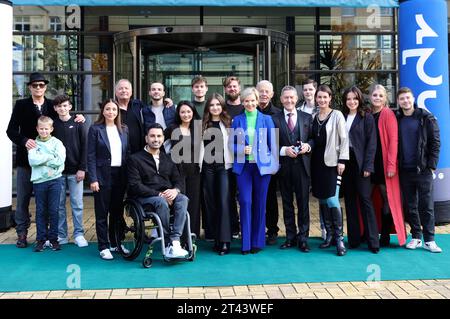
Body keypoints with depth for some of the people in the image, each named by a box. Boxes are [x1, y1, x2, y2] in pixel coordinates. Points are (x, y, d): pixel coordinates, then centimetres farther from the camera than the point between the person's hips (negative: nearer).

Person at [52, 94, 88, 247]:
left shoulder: (78, 124, 2)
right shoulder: (53, 125, 6)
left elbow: (84, 147, -1)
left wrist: (82, 168, -7)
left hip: (75, 171, -1)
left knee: (77, 204, 2)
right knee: (59, 204, 6)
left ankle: (78, 234, 11)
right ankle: (61, 235, 15)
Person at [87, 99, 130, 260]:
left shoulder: (124, 130, 11)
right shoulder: (95, 129, -2)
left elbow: (128, 153, 10)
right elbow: (91, 156, -6)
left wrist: (129, 176, 2)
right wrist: (93, 179, -12)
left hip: (120, 175, 4)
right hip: (103, 176, -4)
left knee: (118, 211, 12)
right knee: (102, 213, 2)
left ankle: (116, 243, 25)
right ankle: (104, 247, 11)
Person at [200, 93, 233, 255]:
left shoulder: (228, 123, 4)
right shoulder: (204, 125, 10)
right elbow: (201, 145, 10)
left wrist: (232, 164, -6)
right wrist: (199, 165, 3)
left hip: (224, 166, -3)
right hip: (208, 166, 3)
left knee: (224, 201, -10)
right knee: (210, 201, 6)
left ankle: (225, 240, -7)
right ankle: (215, 237, 16)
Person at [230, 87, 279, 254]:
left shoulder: (266, 119, 5)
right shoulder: (237, 120, 7)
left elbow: (273, 143, 5)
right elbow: (231, 144, 9)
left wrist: (275, 164, 0)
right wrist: (241, 150, -11)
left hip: (262, 165, 0)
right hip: (243, 166, 1)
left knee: (260, 203, 5)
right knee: (245, 202, -3)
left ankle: (257, 241, 16)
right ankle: (246, 242, 6)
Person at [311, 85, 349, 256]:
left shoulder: (337, 115, -3)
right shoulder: (314, 117, 11)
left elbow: (344, 139, -6)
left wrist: (342, 160, -11)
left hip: (331, 162, -5)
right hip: (317, 162, 5)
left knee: (332, 200, -12)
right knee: (322, 200, 8)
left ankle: (339, 238, -3)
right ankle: (329, 234, 18)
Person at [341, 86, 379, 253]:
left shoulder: (367, 118, 0)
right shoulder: (342, 118, 11)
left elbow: (371, 143, -5)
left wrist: (368, 166, -13)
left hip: (360, 164, -4)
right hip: (345, 163, 4)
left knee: (365, 199, -5)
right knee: (350, 201, 7)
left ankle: (373, 241, 1)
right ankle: (354, 238, 14)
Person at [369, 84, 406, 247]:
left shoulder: (388, 114, -6)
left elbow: (393, 140, -12)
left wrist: (391, 165, -17)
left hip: (384, 164, -5)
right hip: (370, 164, 5)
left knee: (387, 200, 4)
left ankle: (385, 236, 14)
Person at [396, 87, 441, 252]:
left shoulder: (426, 118, -1)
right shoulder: (396, 119, 6)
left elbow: (435, 142, -3)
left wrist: (431, 165, -9)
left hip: (423, 169, -3)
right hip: (404, 170, 3)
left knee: (426, 206, 1)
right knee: (410, 206, 8)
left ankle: (429, 239, 8)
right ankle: (416, 237, 19)